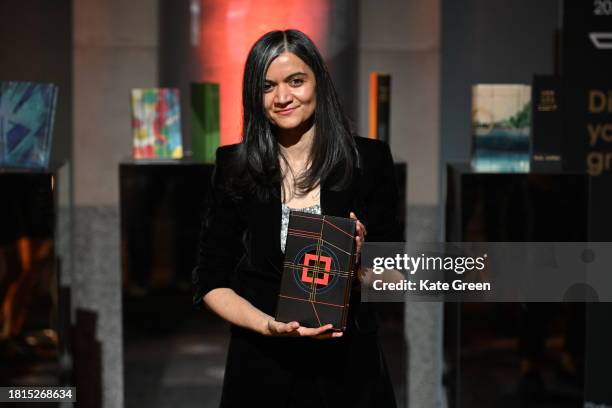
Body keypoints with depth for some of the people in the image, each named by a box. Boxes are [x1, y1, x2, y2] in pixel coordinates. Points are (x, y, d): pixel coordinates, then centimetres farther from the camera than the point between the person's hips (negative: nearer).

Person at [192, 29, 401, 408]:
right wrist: (269, 326, -19)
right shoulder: (235, 168, -4)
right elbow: (212, 283, -2)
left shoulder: (369, 160, -5)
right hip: (261, 368, 0)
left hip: (349, 365, 0)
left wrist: (361, 255, -21)